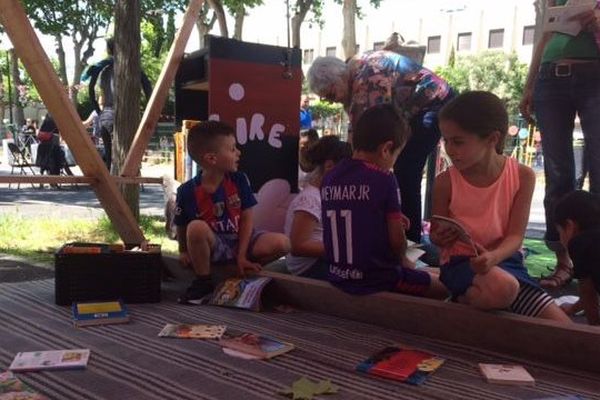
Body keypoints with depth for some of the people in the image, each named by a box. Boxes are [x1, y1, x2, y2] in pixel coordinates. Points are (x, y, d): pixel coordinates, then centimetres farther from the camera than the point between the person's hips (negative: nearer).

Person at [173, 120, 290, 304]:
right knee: (197, 227, -35)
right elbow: (181, 226, 2)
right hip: (213, 246, -2)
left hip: (240, 241, 2)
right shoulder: (187, 191, -13)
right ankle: (203, 282, -12)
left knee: (282, 243, -20)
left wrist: (241, 256, -12)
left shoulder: (239, 180, -7)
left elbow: (247, 218, -7)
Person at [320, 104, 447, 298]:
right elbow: (397, 240, -12)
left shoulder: (329, 178, 1)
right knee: (441, 288, 17)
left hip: (338, 277, 7)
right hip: (377, 279, -7)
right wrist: (403, 260, 9)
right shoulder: (384, 179, -16)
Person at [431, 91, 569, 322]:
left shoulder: (522, 176, -8)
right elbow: (436, 234, 2)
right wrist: (440, 238, -23)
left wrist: (493, 256, -31)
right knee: (501, 289, -37)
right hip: (461, 262, -3)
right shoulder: (446, 182, -9)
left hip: (503, 259, 4)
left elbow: (515, 235, -9)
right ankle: (464, 300, -5)